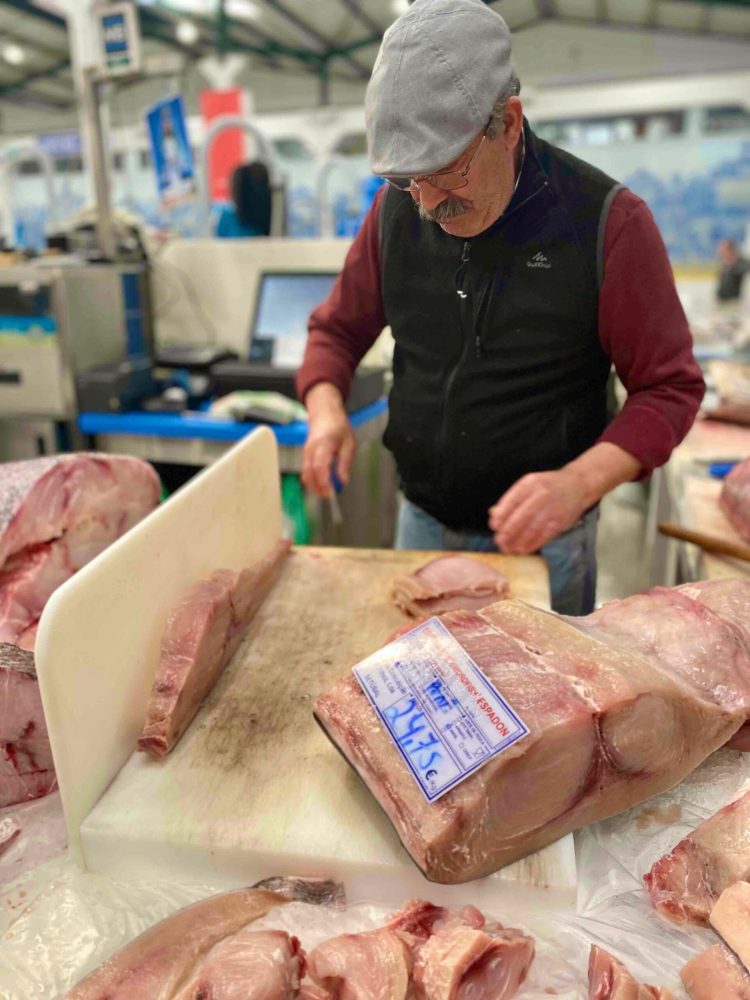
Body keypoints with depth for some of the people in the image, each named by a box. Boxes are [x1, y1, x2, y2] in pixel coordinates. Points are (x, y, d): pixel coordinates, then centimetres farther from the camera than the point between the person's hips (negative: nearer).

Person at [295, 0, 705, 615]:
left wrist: (578, 483, -26)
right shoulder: (397, 209, -3)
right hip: (421, 521, 4)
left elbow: (670, 388, -11)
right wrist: (327, 412, -13)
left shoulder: (607, 221, -14)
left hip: (542, 539, -3)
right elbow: (338, 328, 7)